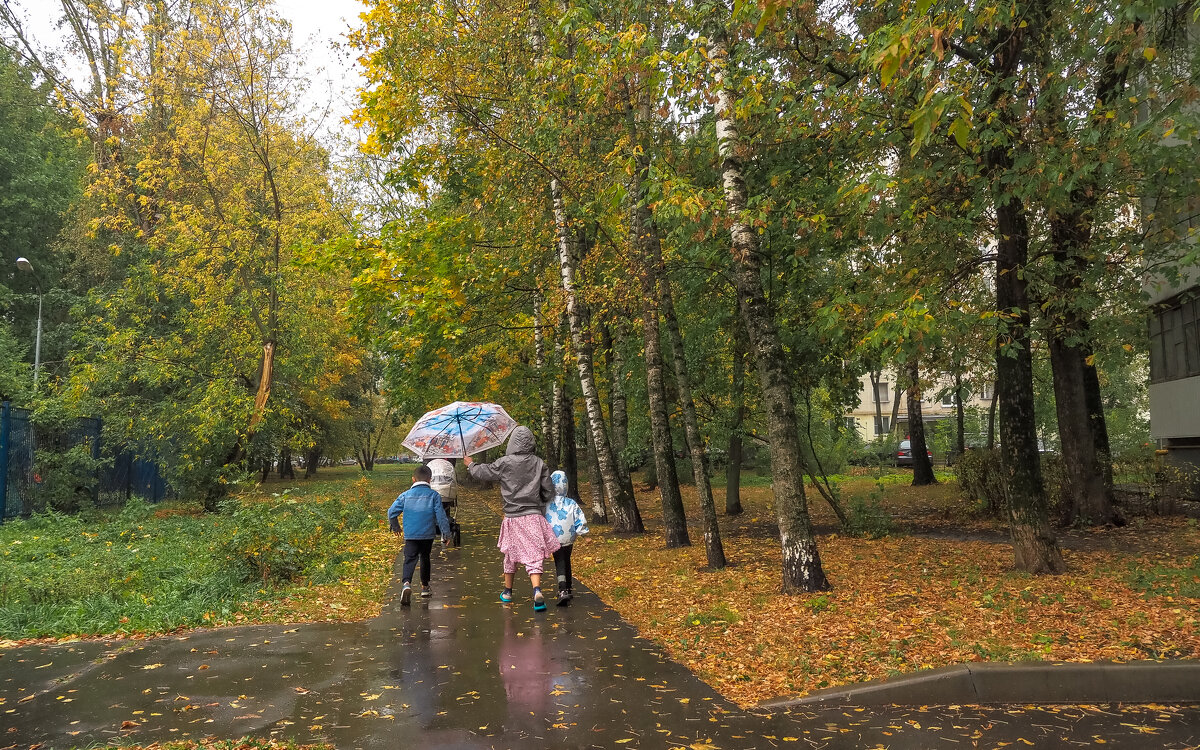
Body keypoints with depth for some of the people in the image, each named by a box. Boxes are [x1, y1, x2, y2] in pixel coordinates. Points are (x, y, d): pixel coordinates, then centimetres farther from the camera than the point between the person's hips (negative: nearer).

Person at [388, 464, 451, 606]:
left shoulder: (406, 495, 2)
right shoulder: (434, 495, -3)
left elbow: (392, 512, 5)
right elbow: (441, 516, -6)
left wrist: (395, 527, 22)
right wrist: (445, 533, 2)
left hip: (410, 535, 0)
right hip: (428, 535, 0)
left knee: (410, 559, -3)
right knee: (425, 558, 19)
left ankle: (407, 583, -29)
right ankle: (425, 587, 30)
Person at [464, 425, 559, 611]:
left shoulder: (505, 463, -7)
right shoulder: (539, 463, -1)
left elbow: (481, 473, 5)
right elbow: (549, 491, 3)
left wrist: (470, 465, 25)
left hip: (512, 517, 0)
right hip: (534, 516, 0)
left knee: (511, 554, 17)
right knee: (534, 555, -3)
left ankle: (507, 592, 32)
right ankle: (537, 591, -23)